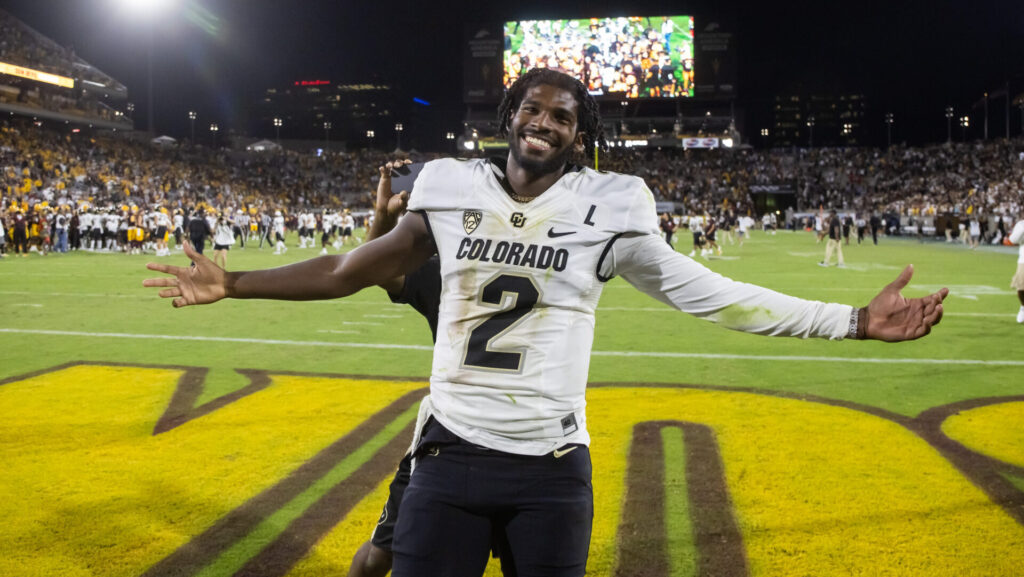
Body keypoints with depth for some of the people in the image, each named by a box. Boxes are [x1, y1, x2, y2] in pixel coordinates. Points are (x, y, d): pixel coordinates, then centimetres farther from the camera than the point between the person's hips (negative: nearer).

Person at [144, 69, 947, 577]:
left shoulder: (606, 209, -2)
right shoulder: (453, 190, 2)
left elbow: (707, 294, -1)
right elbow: (357, 269, 10)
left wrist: (855, 321, -5)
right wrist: (234, 284, 12)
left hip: (553, 467, -1)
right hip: (452, 452, 1)